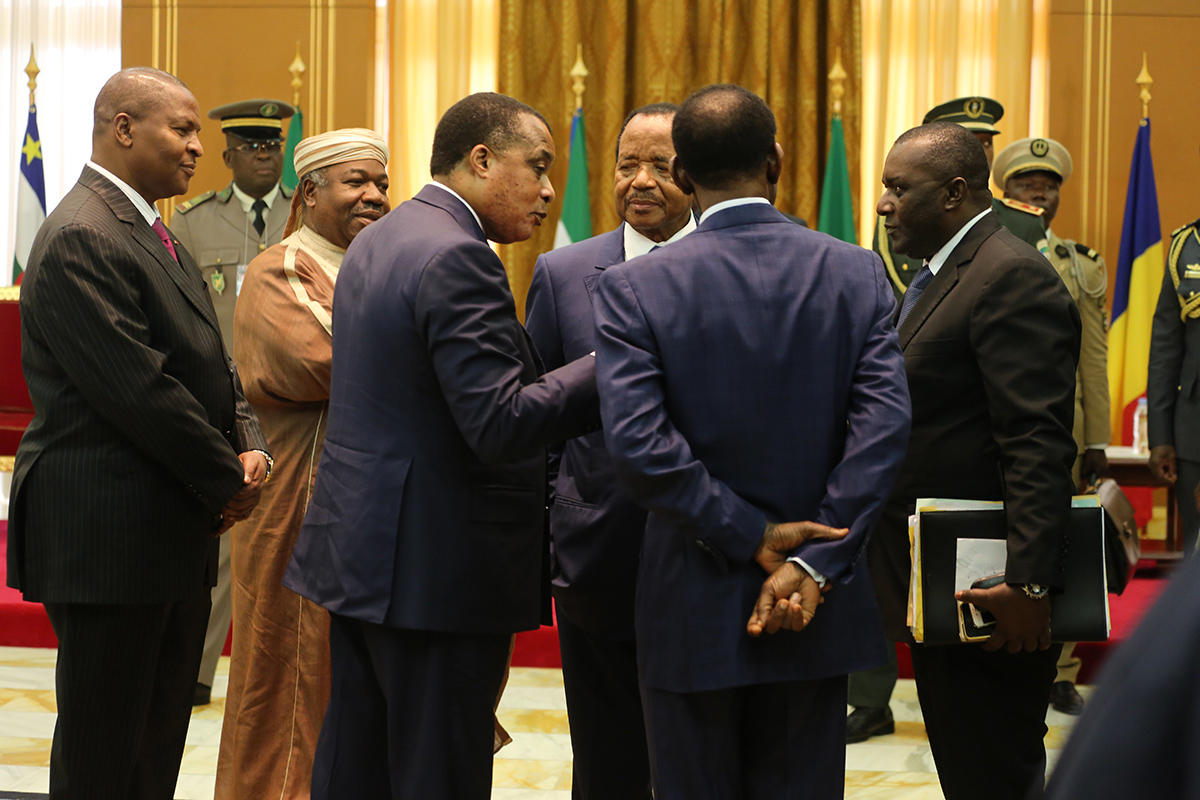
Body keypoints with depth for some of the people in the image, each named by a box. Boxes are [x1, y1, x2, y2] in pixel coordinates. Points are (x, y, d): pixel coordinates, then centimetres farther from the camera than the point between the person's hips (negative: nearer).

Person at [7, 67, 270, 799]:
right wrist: (226, 481, -12)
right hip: (110, 534, -10)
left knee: (159, 740, 14)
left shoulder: (154, 235, 16)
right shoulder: (80, 239, -17)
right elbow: (138, 388, -21)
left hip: (176, 531, 10)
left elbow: (209, 361, 16)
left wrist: (249, 446, -2)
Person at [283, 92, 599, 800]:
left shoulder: (376, 242, 14)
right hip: (439, 569, -10)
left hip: (361, 554, 10)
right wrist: (610, 367, -17)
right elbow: (499, 424, -23)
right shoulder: (456, 257, -17)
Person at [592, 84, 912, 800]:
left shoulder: (634, 286, -9)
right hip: (817, 606, 2)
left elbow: (637, 439, -18)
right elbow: (885, 424, -11)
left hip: (694, 606, -2)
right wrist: (814, 561, -13)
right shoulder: (857, 272, -2)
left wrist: (753, 537, -11)